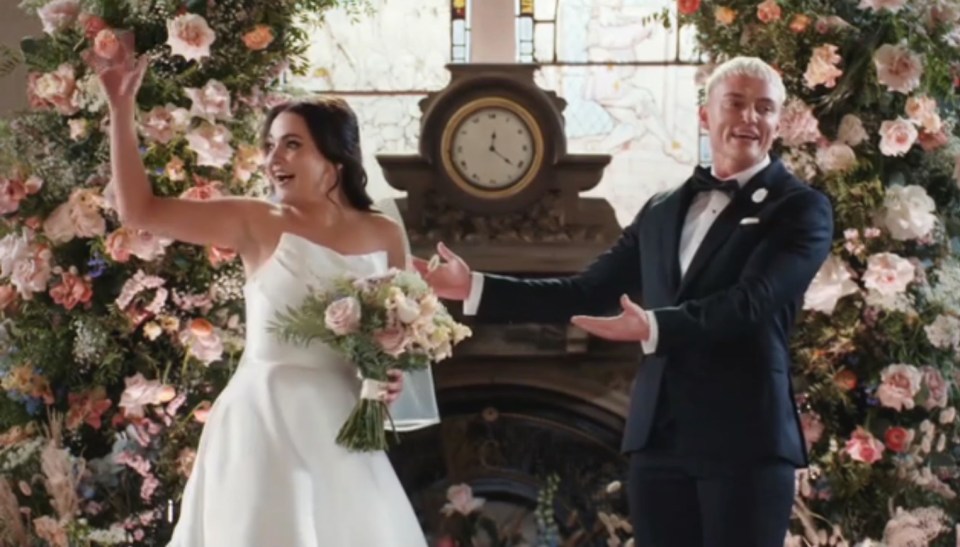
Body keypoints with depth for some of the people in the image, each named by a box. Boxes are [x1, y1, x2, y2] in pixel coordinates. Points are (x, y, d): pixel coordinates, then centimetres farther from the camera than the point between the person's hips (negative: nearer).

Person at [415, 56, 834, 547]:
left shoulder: (801, 208, 0)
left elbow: (751, 302, -15)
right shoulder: (661, 211, 18)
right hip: (659, 437, 5)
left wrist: (654, 327, -28)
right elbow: (587, 292, 18)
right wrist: (475, 288, 12)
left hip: (745, 438, -5)